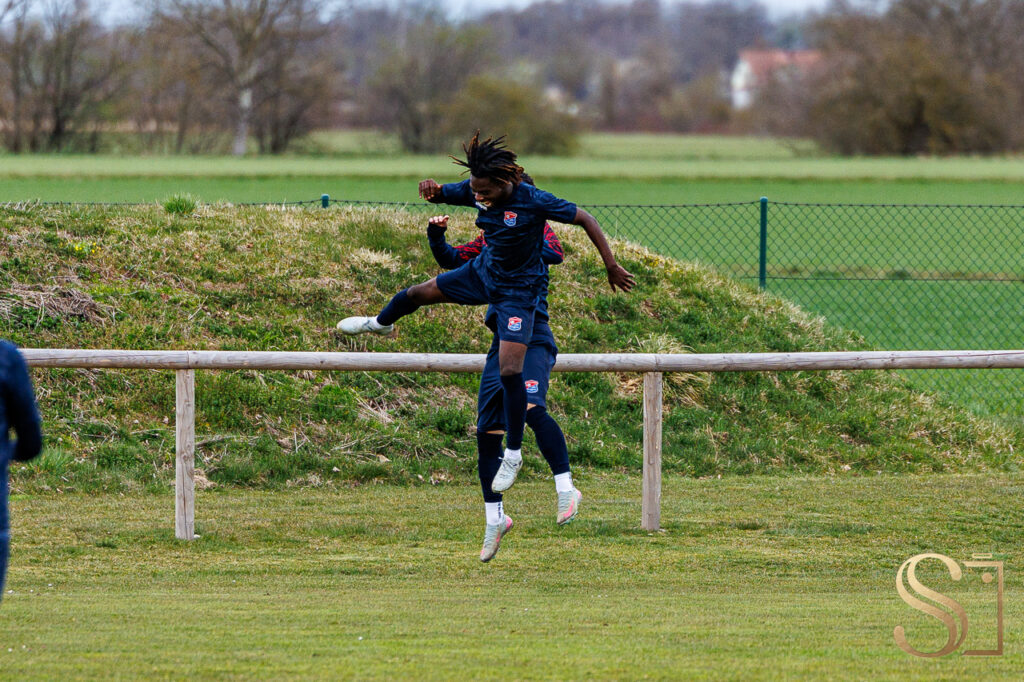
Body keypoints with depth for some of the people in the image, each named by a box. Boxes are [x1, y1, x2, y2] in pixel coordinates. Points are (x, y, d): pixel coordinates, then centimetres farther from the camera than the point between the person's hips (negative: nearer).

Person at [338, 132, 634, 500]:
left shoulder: (533, 201, -31)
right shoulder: (477, 190, -15)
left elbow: (585, 219, -23)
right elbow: (441, 193, 0)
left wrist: (612, 267, -21)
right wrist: (431, 188, -28)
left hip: (517, 290, -6)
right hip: (483, 272, 6)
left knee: (509, 371, -15)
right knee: (417, 293, 21)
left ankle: (513, 455, 1)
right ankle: (381, 322, 60)